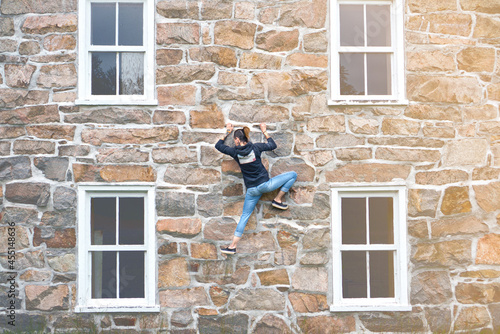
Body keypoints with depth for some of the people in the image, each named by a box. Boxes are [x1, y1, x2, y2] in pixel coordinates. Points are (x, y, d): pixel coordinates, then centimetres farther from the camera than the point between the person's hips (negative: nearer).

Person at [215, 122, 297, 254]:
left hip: (252, 190, 3)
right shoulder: (255, 147, -6)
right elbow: (273, 145, 11)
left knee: (244, 215, 13)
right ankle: (278, 200, 15)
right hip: (265, 185, -3)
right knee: (293, 175, 10)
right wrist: (264, 131, 22)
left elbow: (218, 145, 14)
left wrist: (227, 132, 24)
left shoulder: (235, 152, -3)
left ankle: (232, 246, 10)